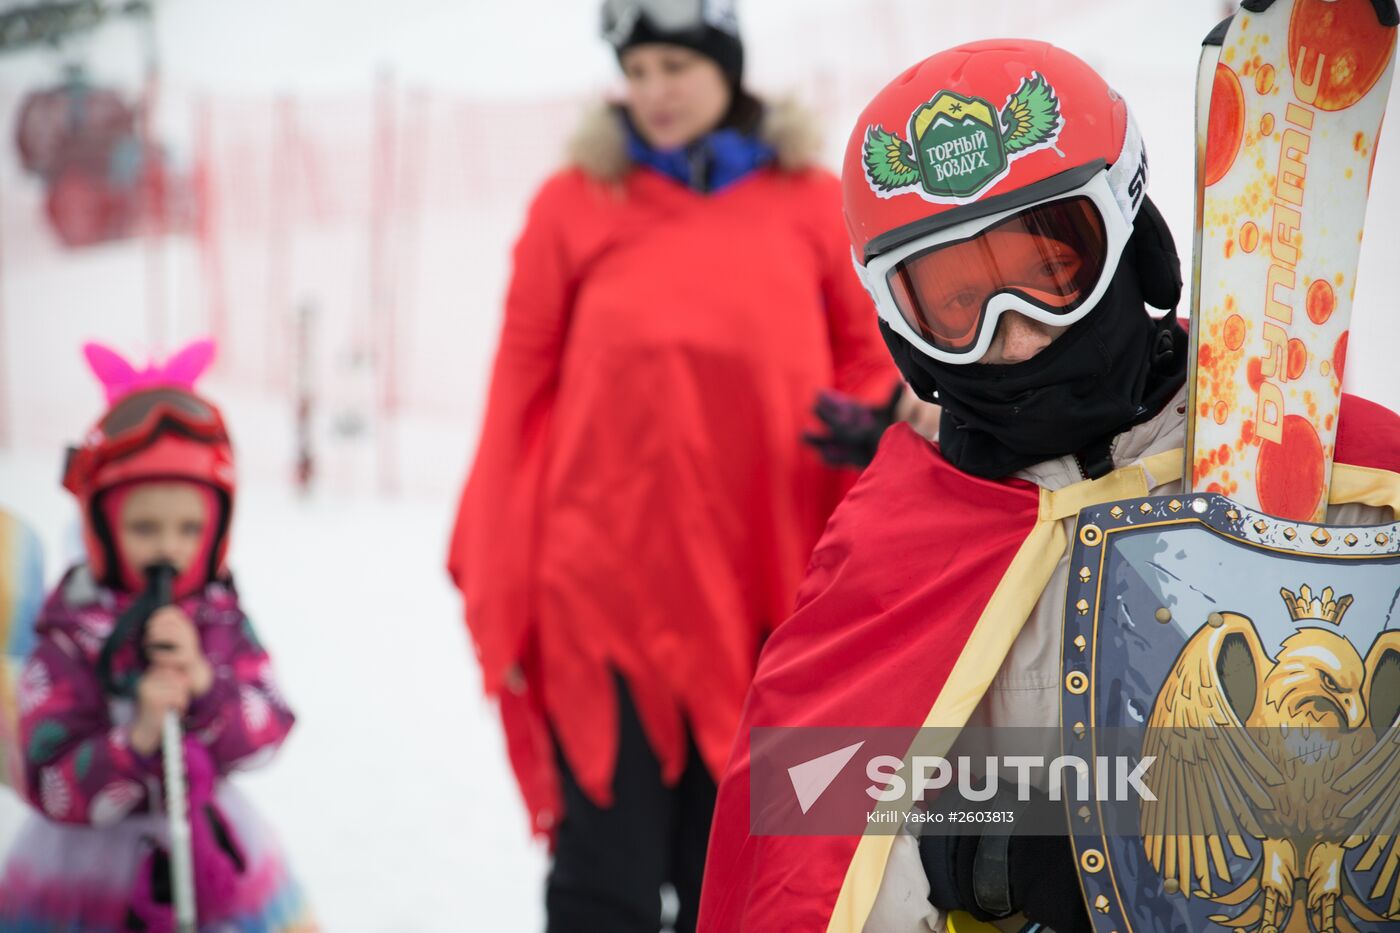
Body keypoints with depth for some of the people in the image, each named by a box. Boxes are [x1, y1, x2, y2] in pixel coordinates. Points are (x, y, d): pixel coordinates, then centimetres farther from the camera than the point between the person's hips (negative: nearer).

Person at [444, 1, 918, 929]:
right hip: (605, 587, -1)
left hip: (764, 594, 2)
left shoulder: (810, 204, 5)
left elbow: (871, 371, 9)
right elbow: (521, 393, 3)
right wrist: (500, 593, 2)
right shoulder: (576, 205, 2)